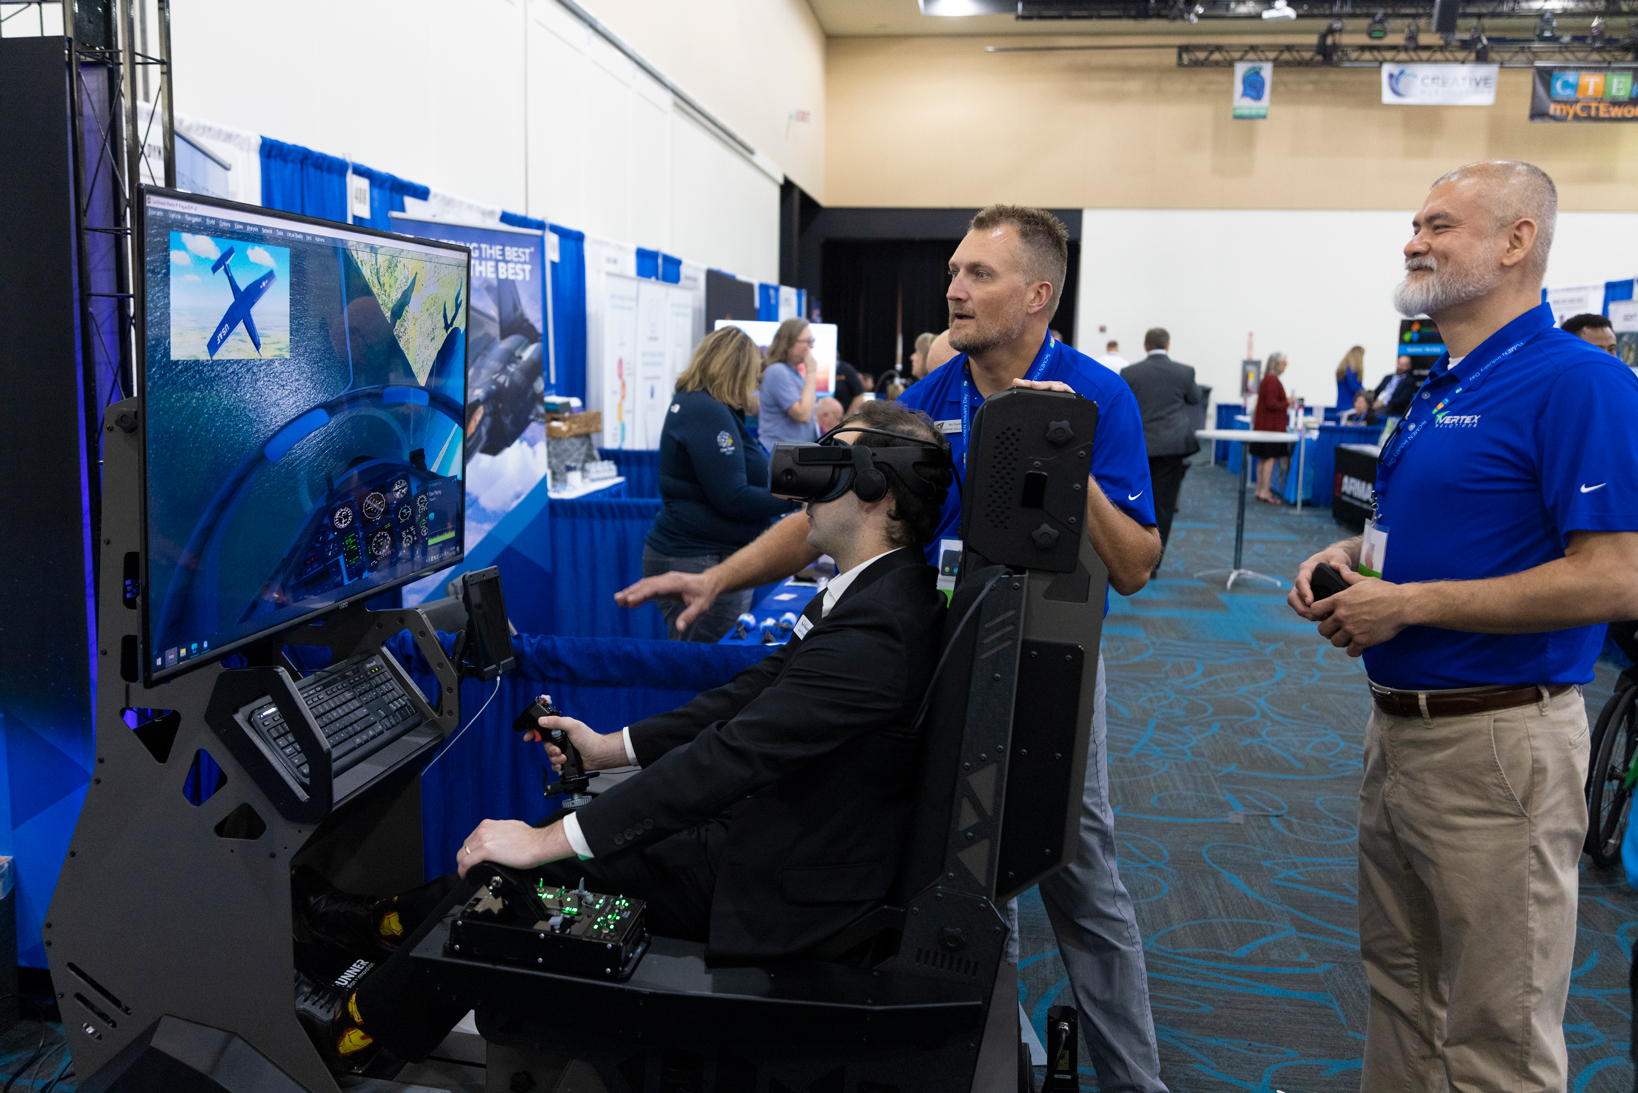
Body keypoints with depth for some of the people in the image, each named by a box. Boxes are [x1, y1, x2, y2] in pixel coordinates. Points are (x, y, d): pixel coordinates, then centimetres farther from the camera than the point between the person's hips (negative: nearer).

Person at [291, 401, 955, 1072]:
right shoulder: (878, 589, 3)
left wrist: (552, 839, -26)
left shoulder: (874, 627, -30)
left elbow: (733, 754, -31)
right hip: (771, 829, 8)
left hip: (778, 891, -8)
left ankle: (360, 1026, 21)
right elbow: (760, 688, 9)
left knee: (527, 864, -2)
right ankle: (401, 923, 34)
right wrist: (613, 746, 7)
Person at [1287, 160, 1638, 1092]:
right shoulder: (1434, 388, 12)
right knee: (1400, 978, 23)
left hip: (1497, 739, -9)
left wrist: (1408, 604, -20)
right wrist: (1347, 556, 3)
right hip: (1399, 725, 9)